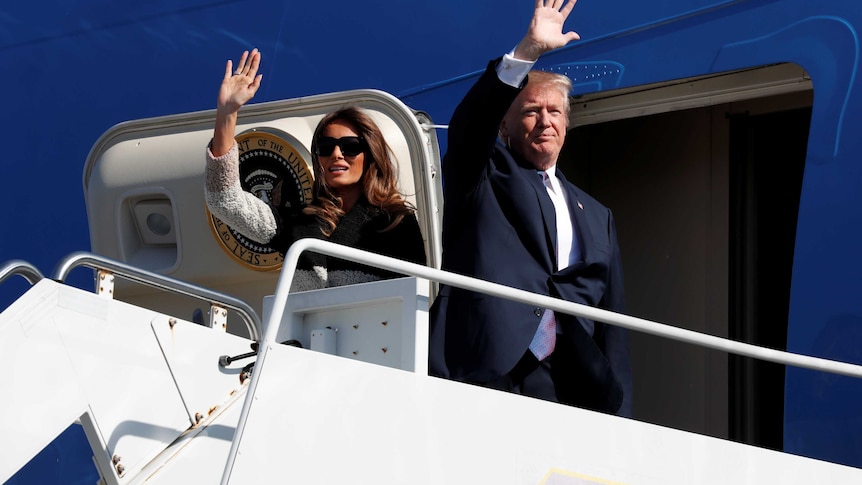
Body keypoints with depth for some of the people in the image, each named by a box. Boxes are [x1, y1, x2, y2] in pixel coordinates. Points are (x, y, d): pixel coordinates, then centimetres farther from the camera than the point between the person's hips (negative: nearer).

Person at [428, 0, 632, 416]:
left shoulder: (595, 217, 26)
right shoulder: (483, 176, 15)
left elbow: (611, 321, 21)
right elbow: (469, 124, -8)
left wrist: (617, 408, 9)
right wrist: (528, 51, -18)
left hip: (563, 383, 4)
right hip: (483, 371, -4)